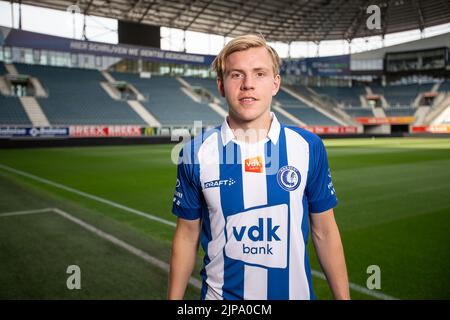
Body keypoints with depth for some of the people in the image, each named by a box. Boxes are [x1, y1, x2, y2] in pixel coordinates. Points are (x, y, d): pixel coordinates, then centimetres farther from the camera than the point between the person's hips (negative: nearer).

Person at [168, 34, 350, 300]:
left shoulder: (309, 147, -9)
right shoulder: (196, 153, -10)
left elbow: (324, 232, -2)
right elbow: (187, 235, -2)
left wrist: (343, 297, -1)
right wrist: (174, 298, -2)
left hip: (296, 292, 1)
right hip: (220, 294, 0)